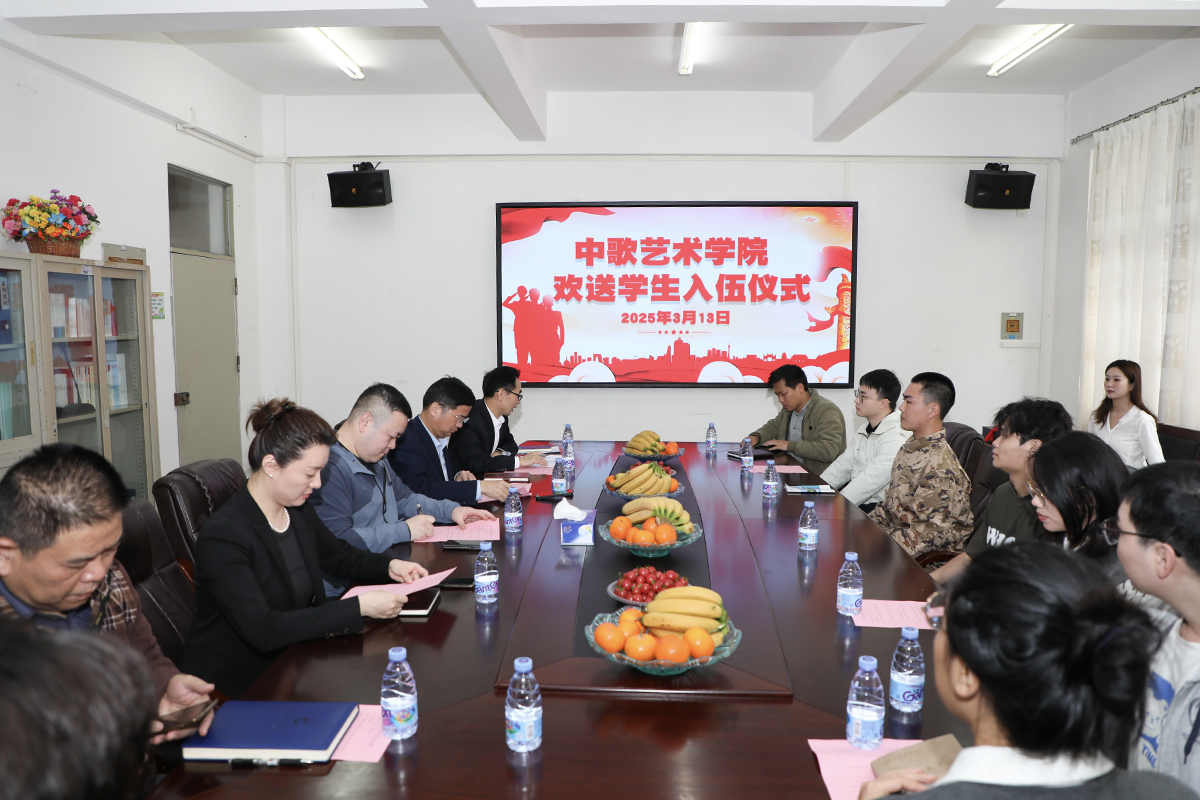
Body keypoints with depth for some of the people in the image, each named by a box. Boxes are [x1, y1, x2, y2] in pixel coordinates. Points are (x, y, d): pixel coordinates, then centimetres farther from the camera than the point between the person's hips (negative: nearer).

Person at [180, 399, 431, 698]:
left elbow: (338, 555, 21)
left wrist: (389, 566, 1)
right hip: (234, 687, -7)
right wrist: (359, 607, -31)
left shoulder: (299, 510, 2)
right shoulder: (223, 536, -23)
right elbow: (263, 630, -29)